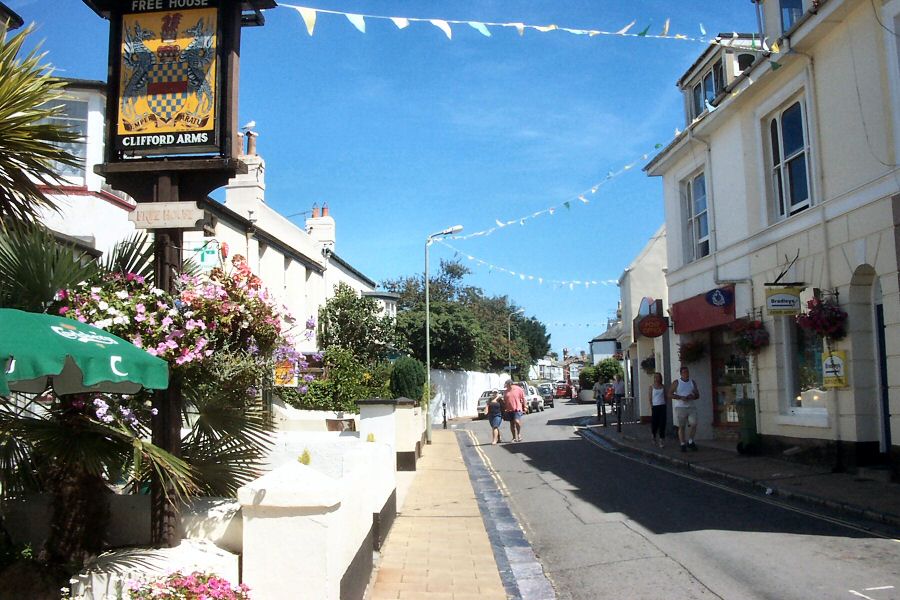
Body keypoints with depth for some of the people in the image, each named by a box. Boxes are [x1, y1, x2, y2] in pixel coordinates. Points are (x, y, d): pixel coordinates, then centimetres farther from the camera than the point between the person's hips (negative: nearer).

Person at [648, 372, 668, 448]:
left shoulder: (663, 387, 7)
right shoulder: (652, 386, 1)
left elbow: (667, 396, 14)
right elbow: (650, 398, 0)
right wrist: (651, 408, -4)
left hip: (662, 406, 1)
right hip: (655, 406, -1)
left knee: (662, 424, -3)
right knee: (654, 423, 2)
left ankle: (662, 440, 0)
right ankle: (654, 436, 30)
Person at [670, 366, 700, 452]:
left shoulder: (693, 382, 12)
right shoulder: (676, 383, 2)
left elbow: (697, 395, 13)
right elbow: (670, 394, -4)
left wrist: (692, 396, -10)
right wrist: (681, 397, -16)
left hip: (692, 407, 2)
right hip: (680, 407, -2)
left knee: (693, 424, -13)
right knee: (681, 427, 0)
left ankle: (690, 442, 6)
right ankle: (683, 444, 7)